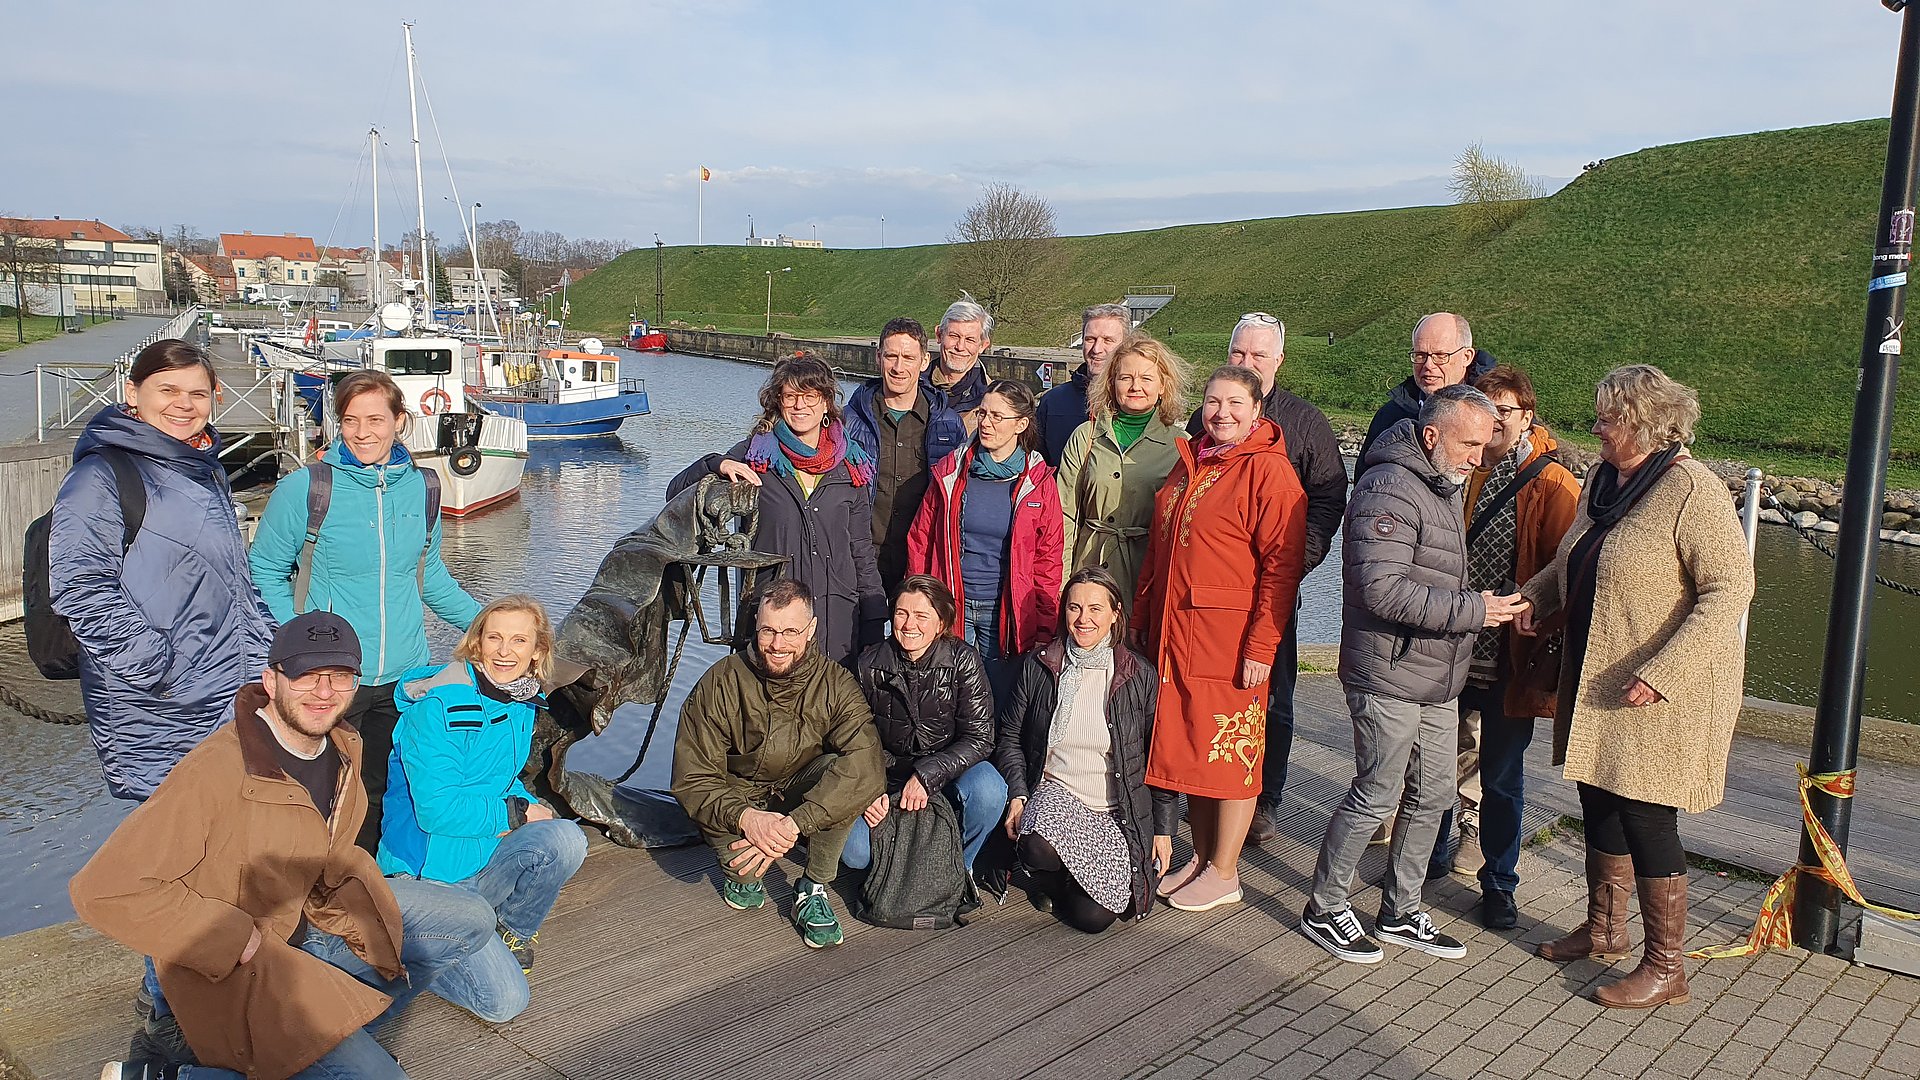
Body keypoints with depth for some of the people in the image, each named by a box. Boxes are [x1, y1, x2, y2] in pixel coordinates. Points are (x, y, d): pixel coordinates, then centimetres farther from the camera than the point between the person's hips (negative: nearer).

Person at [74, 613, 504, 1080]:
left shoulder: (343, 747, -2)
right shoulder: (217, 771, -27)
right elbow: (104, 889, -28)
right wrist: (235, 941, -24)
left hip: (307, 916, 8)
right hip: (232, 969, -8)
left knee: (471, 922, 6)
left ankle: (338, 1024, 10)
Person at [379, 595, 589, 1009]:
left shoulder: (522, 704, 5)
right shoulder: (438, 706, -19)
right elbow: (437, 809, -24)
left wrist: (531, 806, -3)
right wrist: (517, 813, -14)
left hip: (481, 862, 7)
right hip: (428, 876, -6)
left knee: (566, 838, -25)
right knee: (504, 999, -19)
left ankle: (515, 934, 2)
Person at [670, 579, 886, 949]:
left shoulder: (836, 684, -18)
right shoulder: (720, 684, -18)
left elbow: (867, 764, -34)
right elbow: (691, 779, -18)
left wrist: (793, 823, -45)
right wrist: (747, 817, -38)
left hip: (800, 800, 1)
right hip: (738, 803, -1)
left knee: (842, 770, -30)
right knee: (744, 863, -32)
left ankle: (814, 889, -11)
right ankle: (741, 871, 8)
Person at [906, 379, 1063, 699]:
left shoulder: (1039, 483, -1)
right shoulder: (950, 472, 2)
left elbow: (1048, 561, 1)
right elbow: (920, 540, 6)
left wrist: (1044, 633, -1)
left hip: (1006, 615, -1)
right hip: (950, 609, 1)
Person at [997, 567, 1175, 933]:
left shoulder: (1140, 676, -1)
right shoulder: (1037, 666, 1)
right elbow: (1010, 738, 7)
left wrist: (1163, 829, 3)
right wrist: (1018, 795, -8)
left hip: (1117, 812, 0)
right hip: (1054, 792, 1)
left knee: (1093, 917, -18)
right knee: (1038, 849, -35)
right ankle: (1052, 884, 4)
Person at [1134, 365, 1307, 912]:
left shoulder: (1267, 469, -10)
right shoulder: (1188, 462, 13)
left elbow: (1282, 566, -14)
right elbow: (1158, 551, 18)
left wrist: (1261, 647, -18)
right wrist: (1141, 619, 14)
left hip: (1230, 639, -7)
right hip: (1174, 634, 7)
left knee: (1230, 752, 3)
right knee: (1188, 745, 13)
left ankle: (1224, 874, 17)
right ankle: (1201, 856, 28)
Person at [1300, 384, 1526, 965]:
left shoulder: (1444, 488, 16)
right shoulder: (1390, 489, -17)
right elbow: (1383, 590, -27)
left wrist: (1489, 608, 12)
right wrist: (1473, 610, -23)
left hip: (1437, 678, 10)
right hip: (1388, 676, -10)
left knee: (1433, 794, 14)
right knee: (1376, 795, -1)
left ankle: (1400, 912, 29)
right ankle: (1324, 910, 16)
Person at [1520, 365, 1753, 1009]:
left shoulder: (1691, 490, -18)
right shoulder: (1604, 479, 8)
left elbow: (1730, 589, -21)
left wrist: (1662, 672, -28)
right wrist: (1536, 596, 2)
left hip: (1662, 695, -8)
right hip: (1595, 683, 8)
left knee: (1645, 818, -1)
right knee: (1600, 803, 17)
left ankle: (1666, 968, 14)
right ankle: (1604, 930, 34)